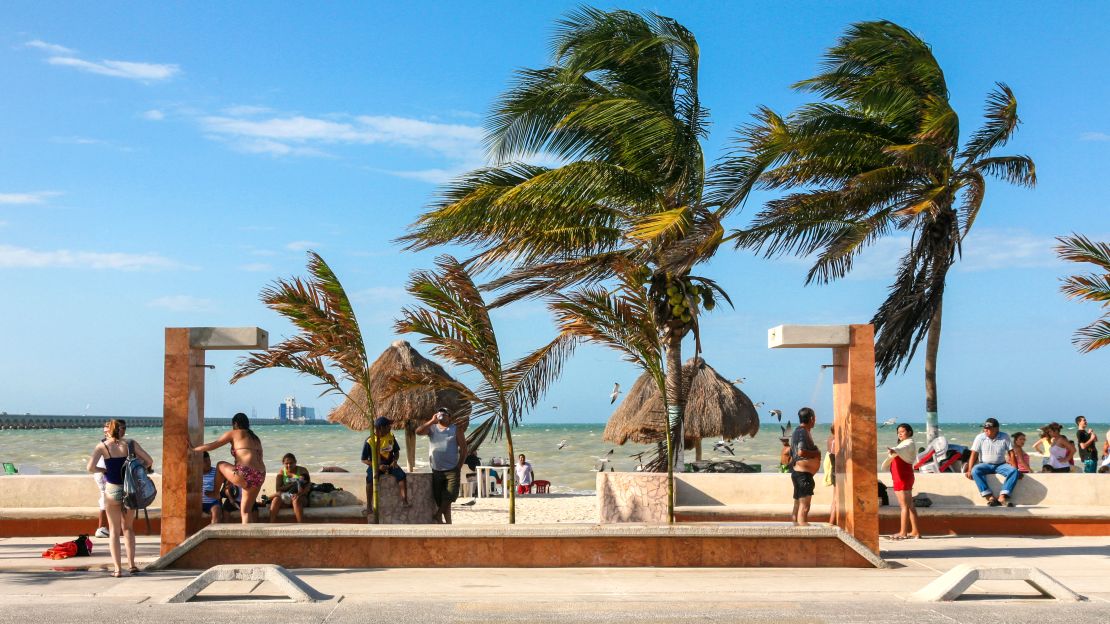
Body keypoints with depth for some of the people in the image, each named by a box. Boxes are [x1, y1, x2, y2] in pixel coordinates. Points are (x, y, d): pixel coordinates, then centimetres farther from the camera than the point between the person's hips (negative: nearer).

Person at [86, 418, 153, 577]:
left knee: (114, 530, 10)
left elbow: (90, 467, -17)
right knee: (128, 528, 19)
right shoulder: (131, 444, -2)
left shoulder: (102, 446, -6)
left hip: (112, 490, -2)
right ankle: (132, 564, 14)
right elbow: (149, 461, -1)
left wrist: (104, 470, 0)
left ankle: (117, 569, 6)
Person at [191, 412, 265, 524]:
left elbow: (212, 446, 13)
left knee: (220, 465, 23)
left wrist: (193, 449, 27)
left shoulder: (234, 433, 10)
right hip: (260, 477, 6)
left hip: (245, 474, -6)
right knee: (245, 511, 15)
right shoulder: (256, 439, 27)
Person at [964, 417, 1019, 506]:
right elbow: (974, 454, -5)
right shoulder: (980, 438, -2)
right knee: (975, 471, -33)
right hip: (985, 465, -1)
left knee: (1013, 471, -29)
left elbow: (1011, 453, -1)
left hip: (1001, 465, 1)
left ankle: (1002, 497, -33)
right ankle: (990, 497, -37)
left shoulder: (1004, 437, 0)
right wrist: (969, 470, -14)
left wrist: (1016, 469, -10)